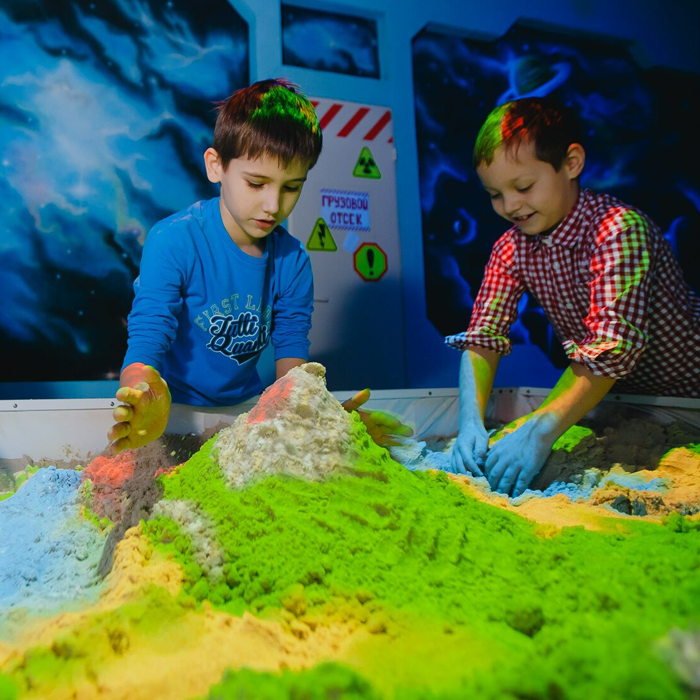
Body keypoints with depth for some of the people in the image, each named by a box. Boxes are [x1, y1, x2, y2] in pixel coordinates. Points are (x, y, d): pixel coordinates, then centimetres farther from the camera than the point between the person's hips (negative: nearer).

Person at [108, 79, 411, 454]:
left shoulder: (292, 261, -3)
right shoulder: (173, 241, -15)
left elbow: (291, 366, -4)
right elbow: (145, 347, -21)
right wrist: (149, 406, -44)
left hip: (245, 407, 3)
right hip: (174, 408, -3)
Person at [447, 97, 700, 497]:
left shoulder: (619, 229, -25)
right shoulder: (511, 249, -8)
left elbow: (613, 344, -34)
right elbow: (482, 337, -14)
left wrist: (541, 431, -44)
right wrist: (471, 422, -29)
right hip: (610, 398, 4)